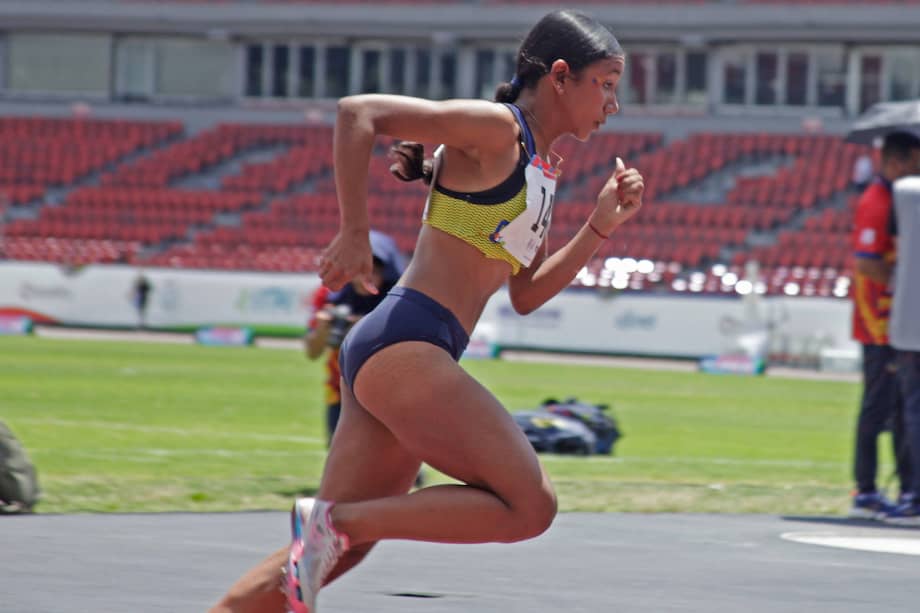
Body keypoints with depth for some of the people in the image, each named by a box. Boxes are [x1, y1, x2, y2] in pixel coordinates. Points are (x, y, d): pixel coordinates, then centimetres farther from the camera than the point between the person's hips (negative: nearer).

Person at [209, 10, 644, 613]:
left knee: (330, 552, 9)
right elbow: (357, 112, -14)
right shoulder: (495, 129, -7)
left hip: (389, 357, 10)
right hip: (403, 342, -10)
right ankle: (332, 523, -13)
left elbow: (526, 295, 23)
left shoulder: (542, 170, 21)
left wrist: (601, 227, 12)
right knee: (530, 506, -14)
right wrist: (355, 235, -14)